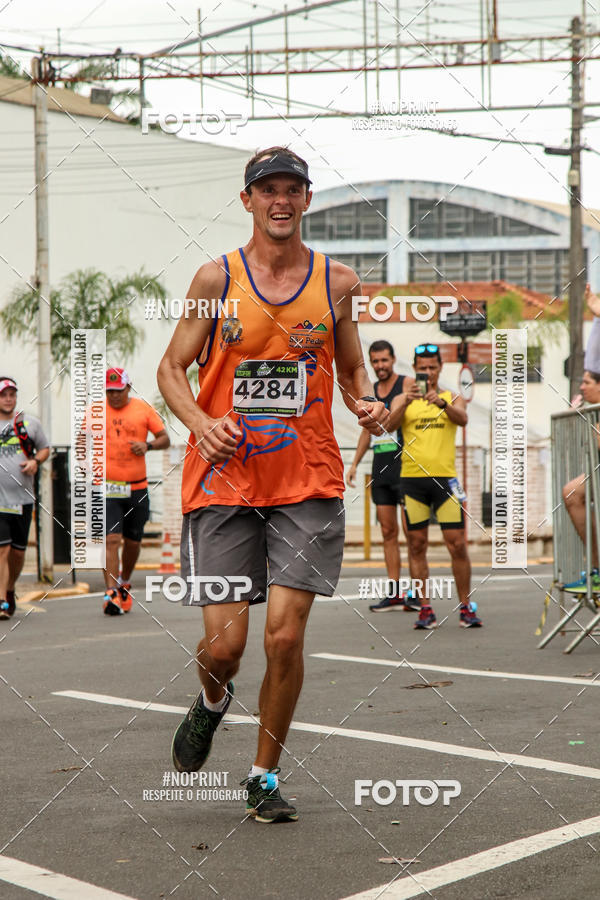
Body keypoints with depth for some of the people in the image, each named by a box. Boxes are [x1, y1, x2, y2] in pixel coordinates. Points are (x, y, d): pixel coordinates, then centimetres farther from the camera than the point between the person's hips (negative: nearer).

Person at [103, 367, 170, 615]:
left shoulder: (143, 408, 4)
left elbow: (165, 439, 7)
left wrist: (148, 445, -12)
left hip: (137, 487, 2)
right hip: (107, 487, -2)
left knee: (133, 541, 11)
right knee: (111, 539, -14)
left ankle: (125, 582, 36)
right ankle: (111, 593, -16)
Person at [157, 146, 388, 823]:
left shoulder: (336, 282, 6)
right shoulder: (216, 279, 1)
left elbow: (351, 368, 18)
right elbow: (172, 369, 5)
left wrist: (367, 403, -4)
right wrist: (201, 423, -15)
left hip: (307, 486, 1)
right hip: (224, 481, -1)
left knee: (286, 639, -6)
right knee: (223, 645, -3)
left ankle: (265, 776, 15)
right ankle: (211, 702, 34)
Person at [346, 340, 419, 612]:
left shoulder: (408, 384, -2)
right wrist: (354, 463, 21)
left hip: (405, 466, -6)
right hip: (381, 469, 6)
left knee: (412, 530, -8)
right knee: (388, 531, 6)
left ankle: (417, 591, -5)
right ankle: (395, 593, 8)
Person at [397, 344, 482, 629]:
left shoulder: (452, 398, 10)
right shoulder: (405, 400, 9)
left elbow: (462, 419, -10)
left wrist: (442, 403, -30)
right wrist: (406, 401, -28)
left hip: (444, 477, 0)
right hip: (411, 478, 0)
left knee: (457, 544, -3)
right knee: (416, 544, 2)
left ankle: (466, 607, 6)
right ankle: (425, 609, 8)